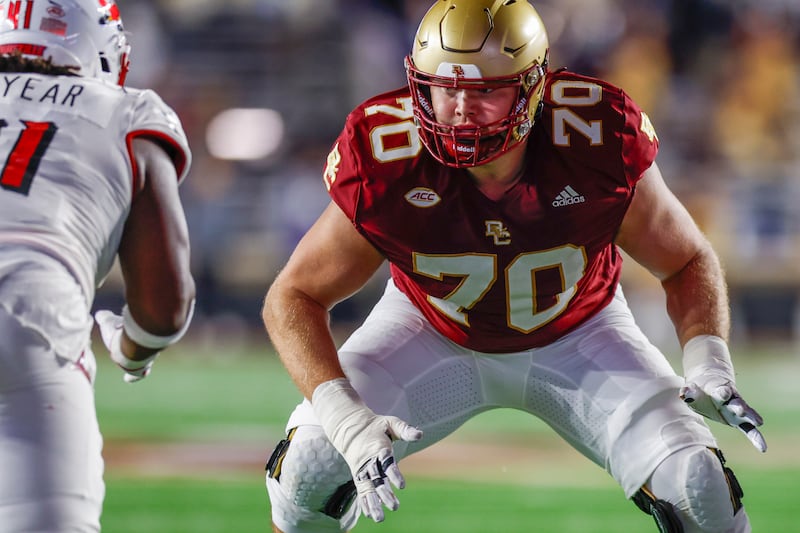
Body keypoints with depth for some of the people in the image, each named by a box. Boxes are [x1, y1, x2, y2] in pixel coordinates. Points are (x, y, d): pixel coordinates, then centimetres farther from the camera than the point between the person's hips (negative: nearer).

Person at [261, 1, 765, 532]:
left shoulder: (600, 145, -30)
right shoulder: (382, 167, -31)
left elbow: (688, 262, -11)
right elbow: (294, 296, -19)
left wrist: (709, 363, -30)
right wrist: (342, 415, -35)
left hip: (576, 331, 0)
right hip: (433, 329, 0)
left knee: (696, 487, -18)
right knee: (309, 464, -21)